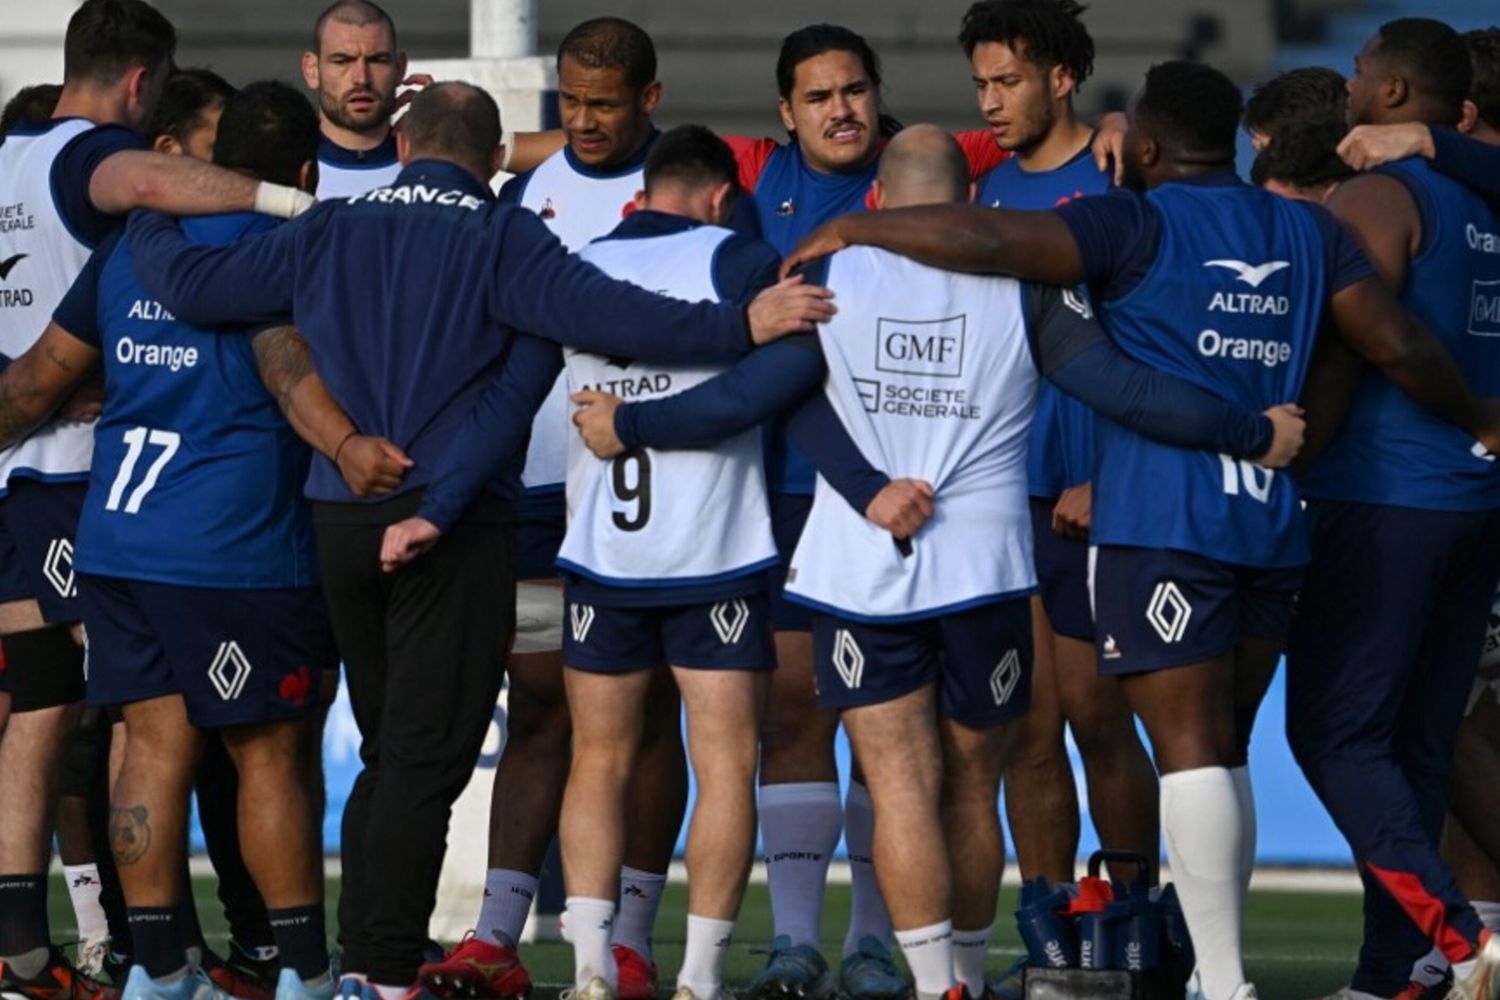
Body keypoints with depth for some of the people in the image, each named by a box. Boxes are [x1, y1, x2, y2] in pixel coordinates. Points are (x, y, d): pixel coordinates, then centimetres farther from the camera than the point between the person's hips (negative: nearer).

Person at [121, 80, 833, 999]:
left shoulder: (328, 233, 7)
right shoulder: (500, 238, -6)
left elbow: (190, 285, 7)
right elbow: (600, 311, -20)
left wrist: (147, 221, 27)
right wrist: (741, 327, -23)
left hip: (342, 518, 5)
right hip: (454, 522, -5)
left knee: (390, 751, 18)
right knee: (427, 757, -4)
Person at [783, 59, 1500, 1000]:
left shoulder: (1138, 226, -4)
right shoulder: (1312, 232, 12)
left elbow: (983, 239, -15)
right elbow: (1400, 347, 12)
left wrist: (852, 230, -2)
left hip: (1163, 525, -6)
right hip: (1272, 523, 6)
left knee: (1192, 752, -7)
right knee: (1223, 753, 15)